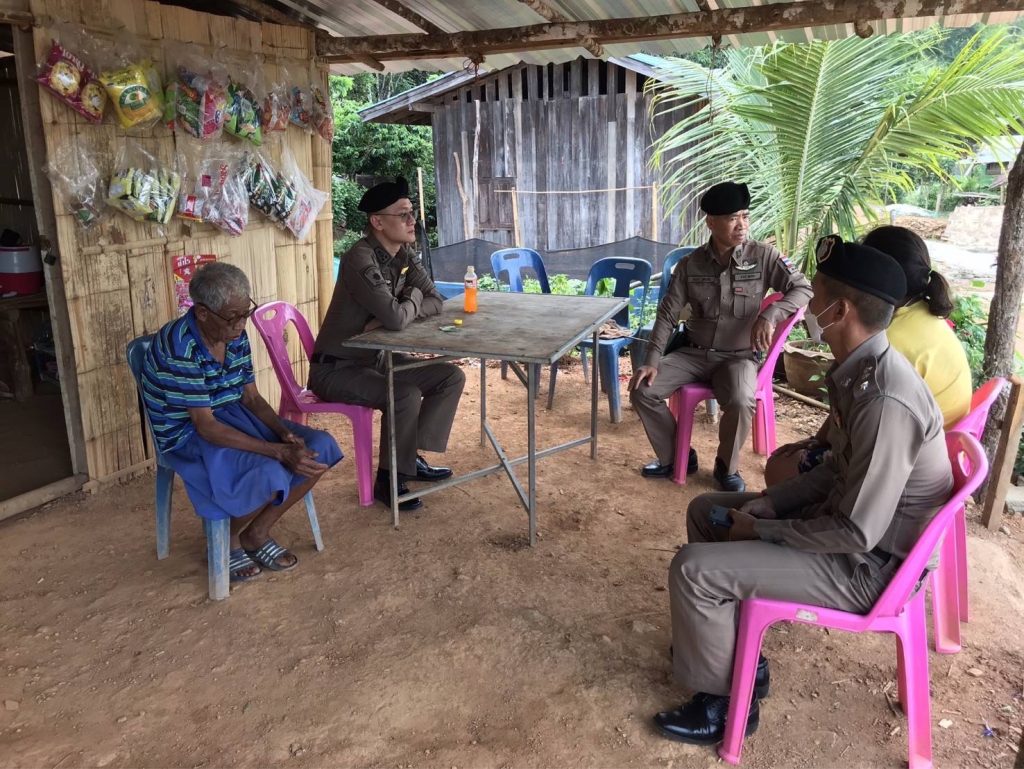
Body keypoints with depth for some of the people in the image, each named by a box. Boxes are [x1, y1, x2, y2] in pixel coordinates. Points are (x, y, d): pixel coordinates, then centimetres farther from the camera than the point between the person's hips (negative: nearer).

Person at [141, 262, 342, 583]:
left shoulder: (235, 334, -3)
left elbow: (251, 397, 4)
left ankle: (256, 533, 7)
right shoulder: (178, 349, -26)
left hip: (233, 415, 8)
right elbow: (206, 426, -27)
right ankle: (227, 540, 1)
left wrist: (285, 432, -16)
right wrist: (279, 451, -31)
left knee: (320, 448, -9)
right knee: (269, 476, -33)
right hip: (188, 435, -7)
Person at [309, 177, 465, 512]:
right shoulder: (361, 258, -26)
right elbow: (397, 317, -35)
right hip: (336, 368, -8)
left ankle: (411, 455, 11)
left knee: (452, 377, -1)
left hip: (376, 358, 8)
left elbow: (436, 301, -2)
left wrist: (393, 314, -18)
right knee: (406, 394, -31)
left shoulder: (404, 255, 1)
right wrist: (413, 298, -11)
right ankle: (388, 479, -9)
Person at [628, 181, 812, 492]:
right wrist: (653, 360, -11)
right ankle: (676, 457, 5)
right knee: (642, 389, -16)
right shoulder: (690, 264, -2)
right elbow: (667, 315, 0)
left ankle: (727, 466, -4)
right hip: (694, 353, 3)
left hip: (739, 356, -3)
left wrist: (769, 316, -26)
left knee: (741, 402, -34)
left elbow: (802, 288, -8)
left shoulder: (763, 255, -7)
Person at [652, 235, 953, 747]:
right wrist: (768, 503, 0)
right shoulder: (858, 370, -2)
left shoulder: (884, 403, -32)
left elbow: (857, 534, -28)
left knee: (693, 569, -16)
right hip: (849, 518, 10)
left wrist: (761, 529, -16)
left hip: (868, 565, -10)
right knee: (707, 511, 15)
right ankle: (731, 651, 26)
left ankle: (723, 704, 8)